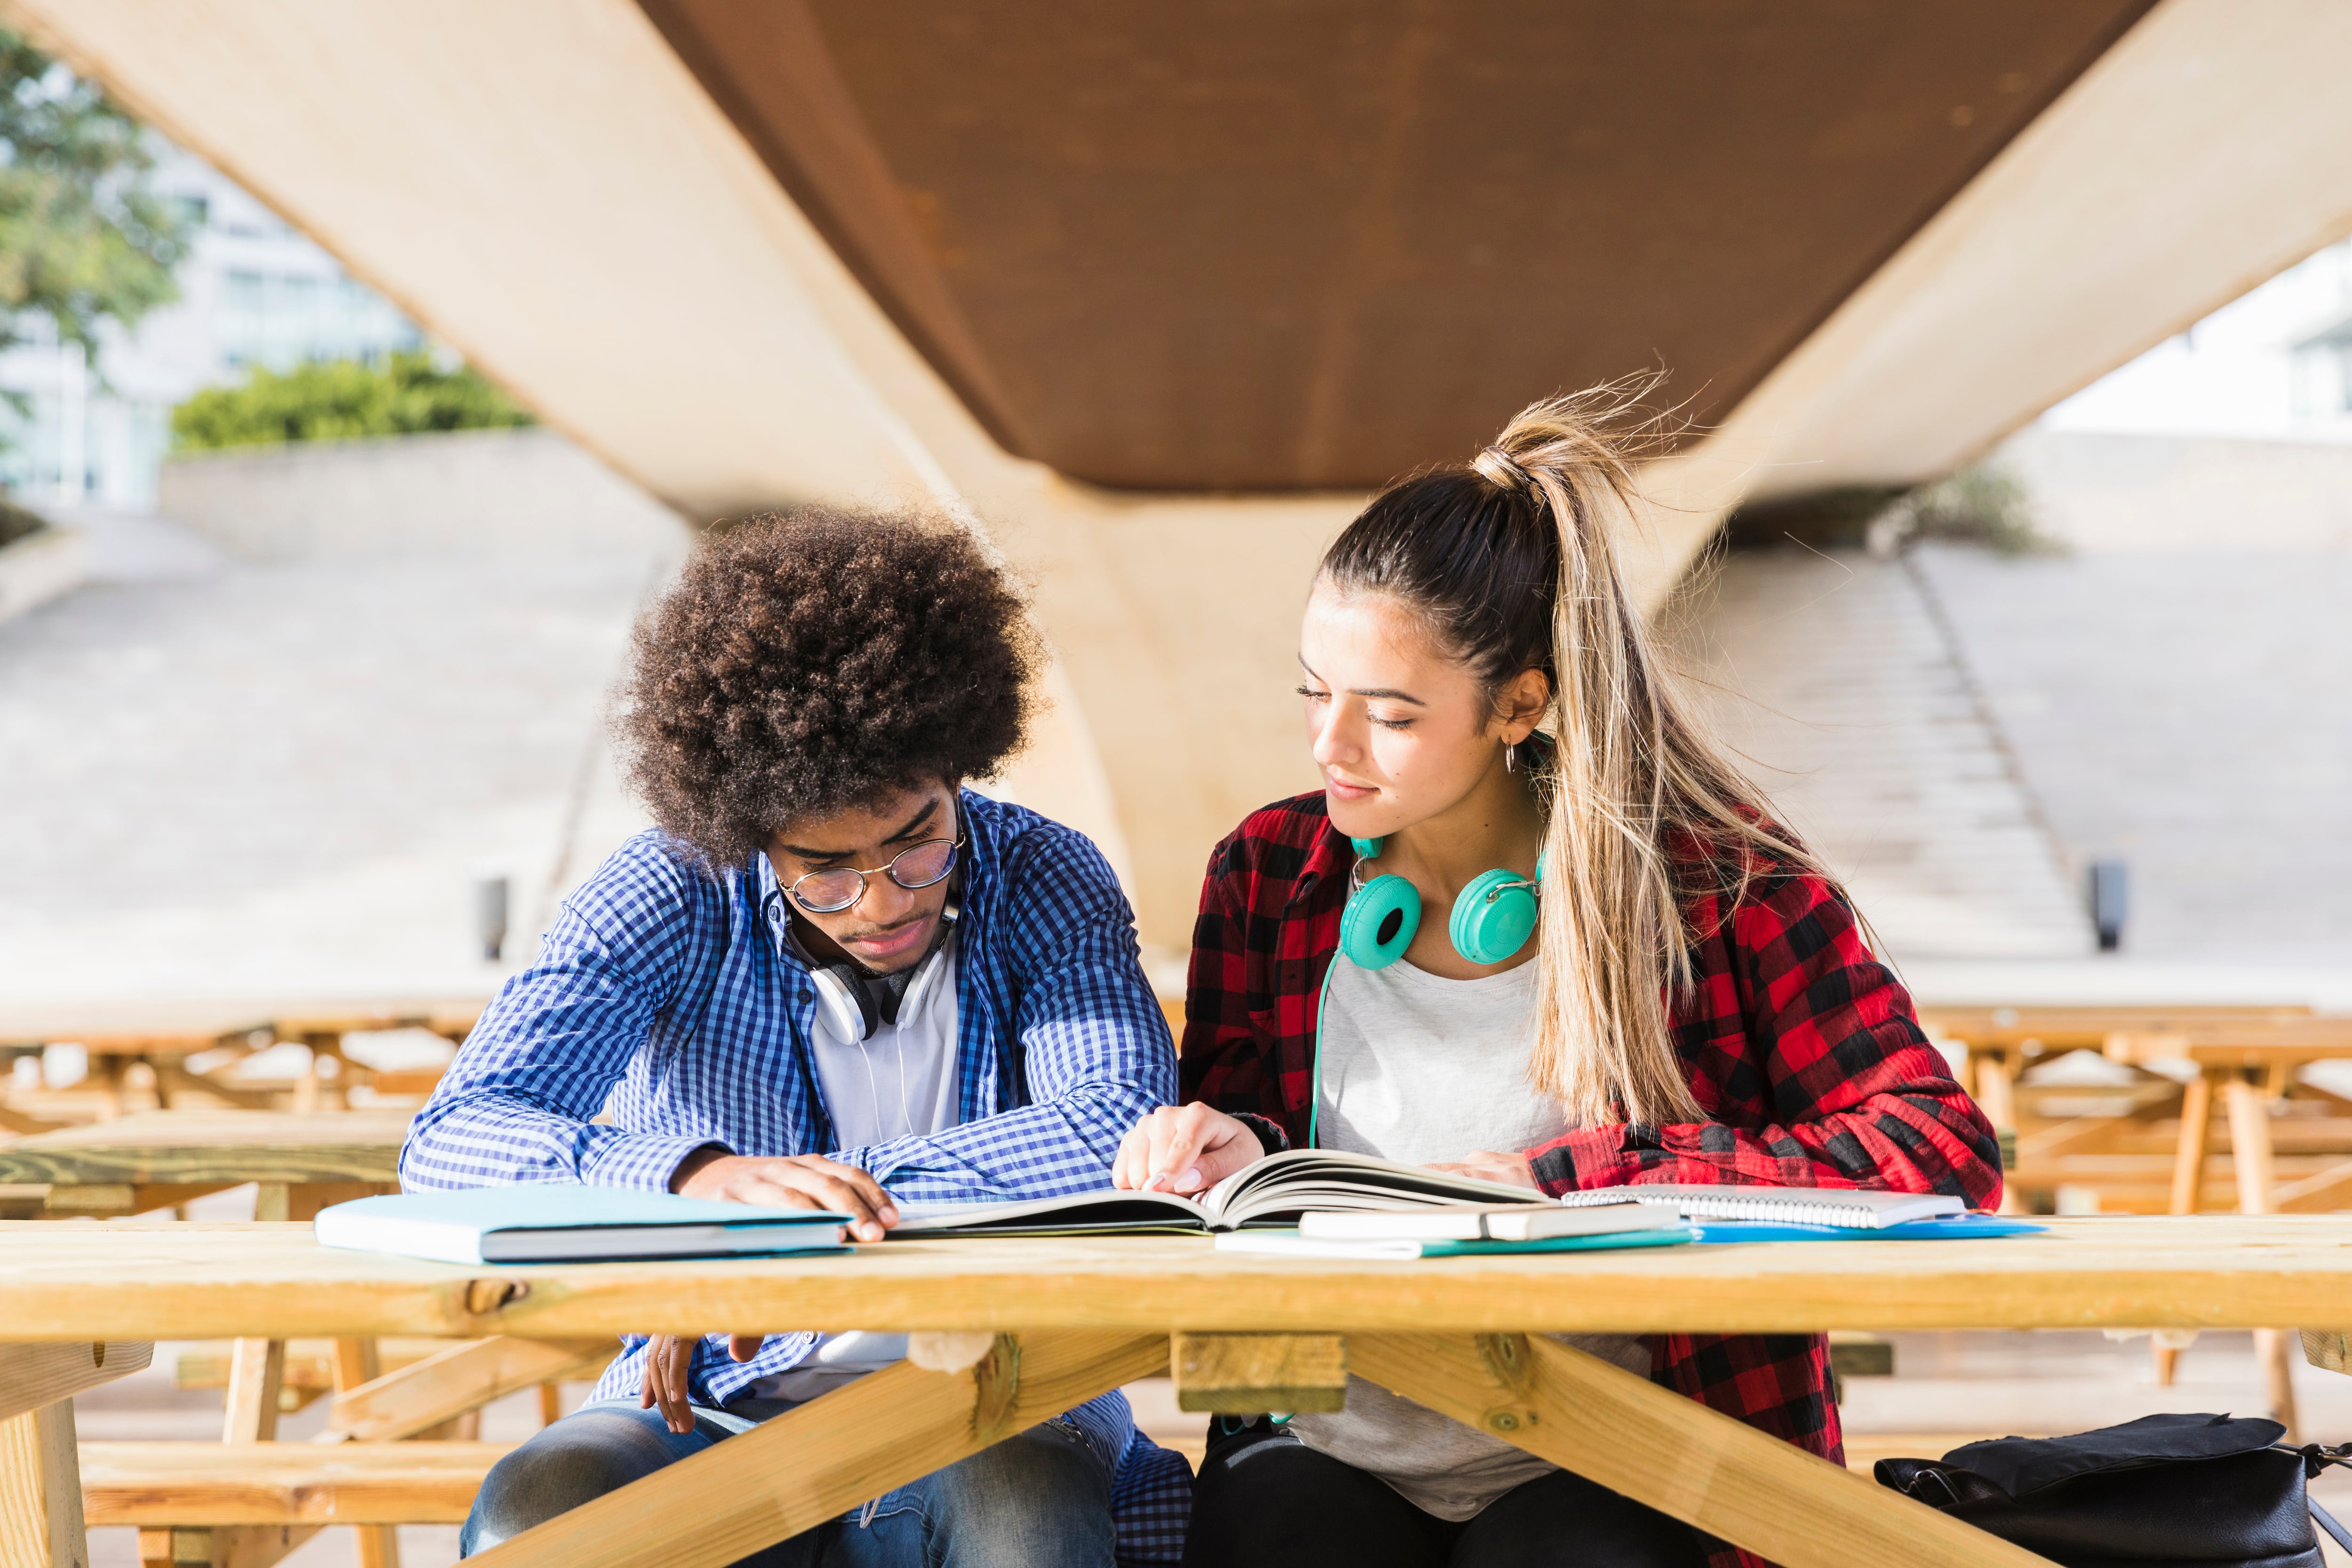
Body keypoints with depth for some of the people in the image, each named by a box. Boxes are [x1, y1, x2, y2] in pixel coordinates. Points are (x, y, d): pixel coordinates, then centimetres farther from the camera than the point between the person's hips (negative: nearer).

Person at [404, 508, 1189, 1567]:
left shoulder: (1043, 882, -2)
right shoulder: (668, 901, -4)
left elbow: (1127, 1136, -18)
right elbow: (452, 1141, -16)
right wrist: (701, 1176, -36)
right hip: (709, 1418, 1)